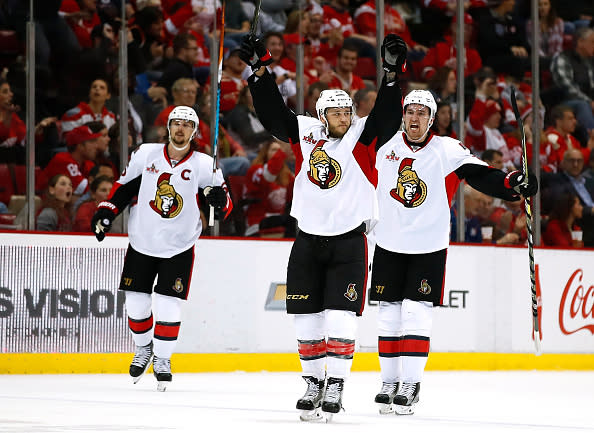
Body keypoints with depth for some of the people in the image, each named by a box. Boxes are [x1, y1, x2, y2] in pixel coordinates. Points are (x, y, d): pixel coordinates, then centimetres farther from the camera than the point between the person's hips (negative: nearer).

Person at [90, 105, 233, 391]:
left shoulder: (204, 165, -8)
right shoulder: (146, 154, -2)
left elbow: (225, 209, -7)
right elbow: (124, 185, 10)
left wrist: (220, 199, -29)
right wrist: (106, 211, 2)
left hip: (179, 247, -2)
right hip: (141, 242, 2)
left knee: (169, 307, -7)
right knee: (136, 304, 6)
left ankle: (162, 359, 11)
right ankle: (144, 349, 32)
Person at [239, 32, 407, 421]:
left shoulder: (361, 137, -4)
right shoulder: (305, 134, 3)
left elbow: (387, 117, -18)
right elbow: (273, 113, 1)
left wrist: (392, 74, -31)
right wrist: (260, 72, -9)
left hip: (349, 242, -3)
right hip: (308, 240, 3)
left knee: (340, 316, -10)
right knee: (307, 318, 6)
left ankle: (336, 386, -4)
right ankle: (314, 382, 18)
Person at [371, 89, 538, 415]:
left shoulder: (447, 150, -7)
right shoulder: (387, 147, 2)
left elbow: (480, 176, -16)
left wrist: (511, 184, -30)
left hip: (429, 248, -3)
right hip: (389, 244, 3)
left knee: (416, 315, -8)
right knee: (389, 315, 5)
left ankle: (410, 386, -5)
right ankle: (389, 382, 14)